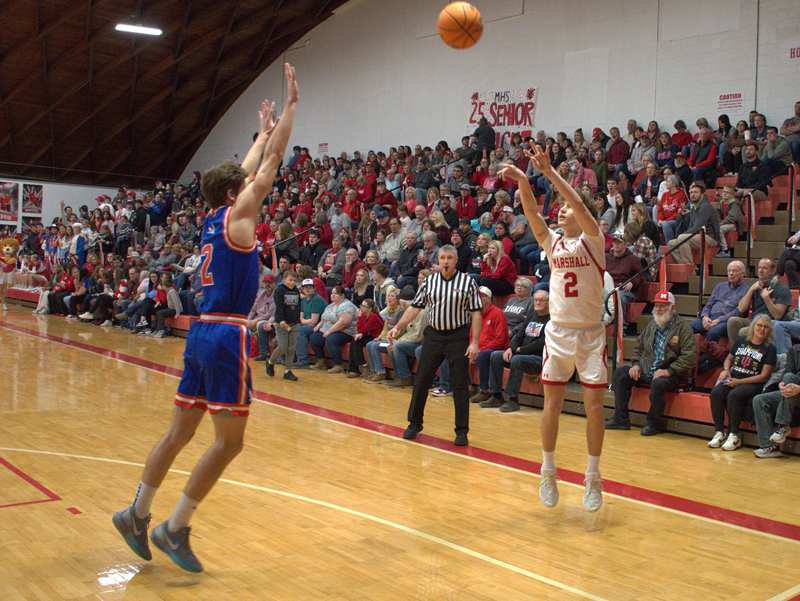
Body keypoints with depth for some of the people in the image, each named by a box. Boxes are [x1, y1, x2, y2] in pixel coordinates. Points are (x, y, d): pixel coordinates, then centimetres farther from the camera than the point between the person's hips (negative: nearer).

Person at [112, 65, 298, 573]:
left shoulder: (214, 218, 13)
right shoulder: (238, 217, -7)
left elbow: (248, 169, 28)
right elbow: (273, 162, -5)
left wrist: (265, 130, 39)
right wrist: (292, 103, 1)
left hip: (203, 333, 9)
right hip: (226, 336, -9)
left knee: (180, 431, 15)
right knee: (229, 441, -1)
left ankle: (137, 513, 23)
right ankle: (176, 528, 3)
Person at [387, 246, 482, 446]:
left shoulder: (467, 282, -4)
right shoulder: (429, 281, 5)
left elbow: (475, 313, -5)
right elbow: (415, 307, 6)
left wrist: (474, 342, -11)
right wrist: (398, 327, -3)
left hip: (458, 337, -3)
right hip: (433, 335, 3)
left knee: (460, 386, 1)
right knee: (421, 381, 7)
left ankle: (462, 431, 11)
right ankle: (415, 424, 22)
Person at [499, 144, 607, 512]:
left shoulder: (592, 240, -3)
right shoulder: (552, 242, 6)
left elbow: (580, 206, -20)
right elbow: (531, 212, -8)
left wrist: (549, 172, -26)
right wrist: (522, 182, -25)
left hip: (590, 334, -3)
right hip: (558, 332, 3)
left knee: (594, 406, 1)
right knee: (551, 404, 4)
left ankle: (593, 477, 14)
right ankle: (548, 472, 18)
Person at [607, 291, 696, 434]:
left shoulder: (682, 326, -8)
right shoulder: (652, 325, 13)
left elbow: (689, 356, -17)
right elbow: (640, 348, 26)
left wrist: (669, 371, -22)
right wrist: (636, 364, 7)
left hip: (672, 374, -7)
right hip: (647, 371, 7)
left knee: (658, 383, -37)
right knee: (620, 373, -4)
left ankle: (654, 423, -13)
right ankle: (620, 418, 0)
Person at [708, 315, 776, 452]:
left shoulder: (769, 348, 1)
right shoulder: (741, 341, 13)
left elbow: (764, 376, -5)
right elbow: (729, 358, 26)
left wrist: (739, 381, -12)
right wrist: (726, 370, 2)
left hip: (752, 384, -4)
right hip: (732, 379, 4)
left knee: (734, 395, -35)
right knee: (716, 392, -28)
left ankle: (734, 435, -24)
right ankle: (719, 432, -22)